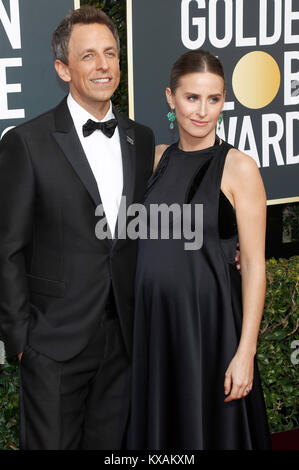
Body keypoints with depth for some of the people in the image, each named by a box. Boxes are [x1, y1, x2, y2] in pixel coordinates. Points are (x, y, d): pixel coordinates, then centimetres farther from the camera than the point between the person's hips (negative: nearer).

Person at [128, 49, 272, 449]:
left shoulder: (238, 168, -9)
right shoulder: (158, 158, 6)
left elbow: (254, 264, -10)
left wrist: (245, 352, -15)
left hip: (210, 321, -4)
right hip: (153, 321, 5)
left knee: (211, 428, 9)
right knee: (160, 423, 15)